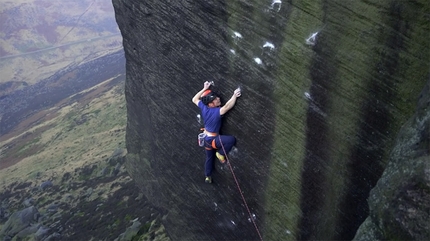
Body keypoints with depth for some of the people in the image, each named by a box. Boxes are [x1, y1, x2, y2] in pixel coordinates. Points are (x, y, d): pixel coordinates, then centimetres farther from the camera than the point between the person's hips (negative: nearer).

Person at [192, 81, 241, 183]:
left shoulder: (203, 107, -9)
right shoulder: (217, 112, -29)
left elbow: (194, 99, 7)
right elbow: (227, 106, -45)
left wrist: (204, 89, 8)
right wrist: (235, 96, -41)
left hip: (206, 138, 8)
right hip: (213, 140, -8)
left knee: (209, 158, 26)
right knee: (231, 139, -23)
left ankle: (207, 177, 43)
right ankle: (220, 154, -1)